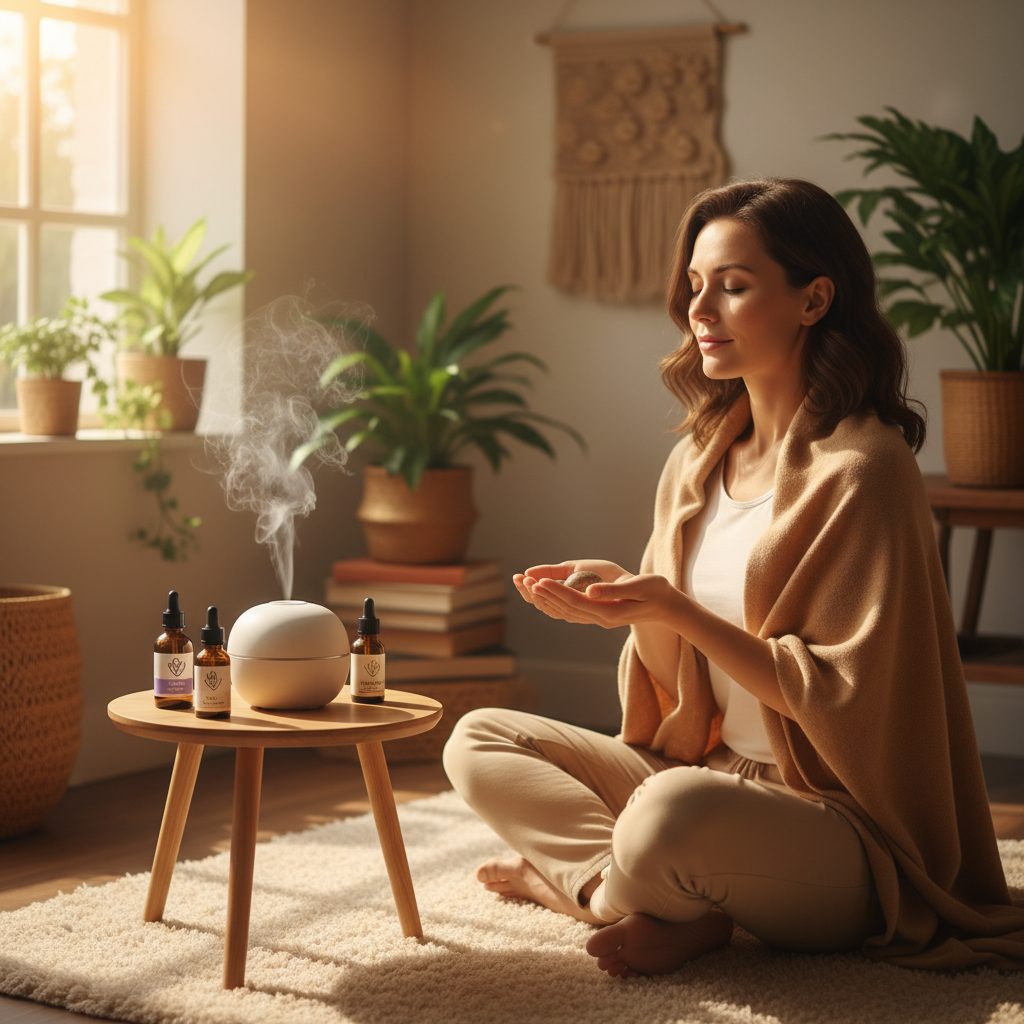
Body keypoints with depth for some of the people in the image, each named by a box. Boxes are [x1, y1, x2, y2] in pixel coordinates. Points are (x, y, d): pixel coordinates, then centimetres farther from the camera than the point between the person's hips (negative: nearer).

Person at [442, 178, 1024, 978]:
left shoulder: (860, 470, -15)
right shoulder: (698, 460, 9)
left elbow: (843, 696, -17)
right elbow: (680, 682, 11)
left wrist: (677, 613, -22)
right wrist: (625, 604, -9)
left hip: (839, 824, -8)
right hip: (710, 774, 9)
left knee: (675, 809, -39)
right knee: (479, 741, 1)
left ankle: (573, 874, -5)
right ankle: (691, 913, -14)